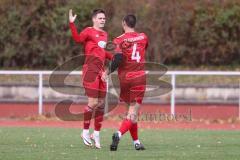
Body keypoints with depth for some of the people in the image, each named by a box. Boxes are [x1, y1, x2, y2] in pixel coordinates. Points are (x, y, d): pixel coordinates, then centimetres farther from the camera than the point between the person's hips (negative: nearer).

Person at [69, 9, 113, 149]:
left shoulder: (104, 34, 18)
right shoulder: (89, 31, -5)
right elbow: (78, 38, -26)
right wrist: (72, 24, -35)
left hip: (101, 71, 8)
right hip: (90, 70, -8)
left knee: (101, 104, 8)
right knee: (93, 103, -10)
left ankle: (97, 134, 17)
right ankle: (86, 132, 5)